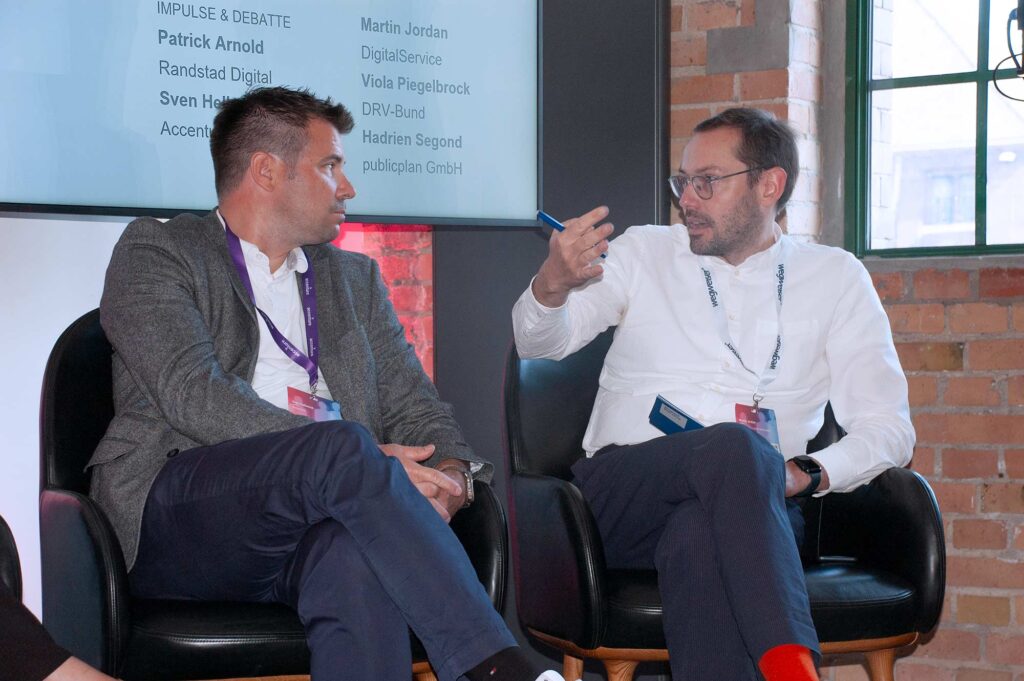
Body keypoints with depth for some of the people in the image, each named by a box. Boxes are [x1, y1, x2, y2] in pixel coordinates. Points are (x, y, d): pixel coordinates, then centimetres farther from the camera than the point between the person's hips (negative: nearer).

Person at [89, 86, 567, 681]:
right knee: (340, 443, -33)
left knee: (359, 560, -35)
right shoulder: (155, 251, 10)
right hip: (180, 516, -3)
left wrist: (450, 476, -6)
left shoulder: (355, 279, 28)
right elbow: (193, 394, -7)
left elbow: (415, 407, 20)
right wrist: (360, 458, -16)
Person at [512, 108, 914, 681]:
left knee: (700, 533, -39)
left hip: (757, 505, 0)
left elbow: (888, 428, 9)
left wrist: (808, 476, -12)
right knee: (734, 445, -36)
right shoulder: (643, 252, 17)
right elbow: (538, 343, 5)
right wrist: (554, 283, -20)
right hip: (620, 498, 0)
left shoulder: (836, 278, 15)